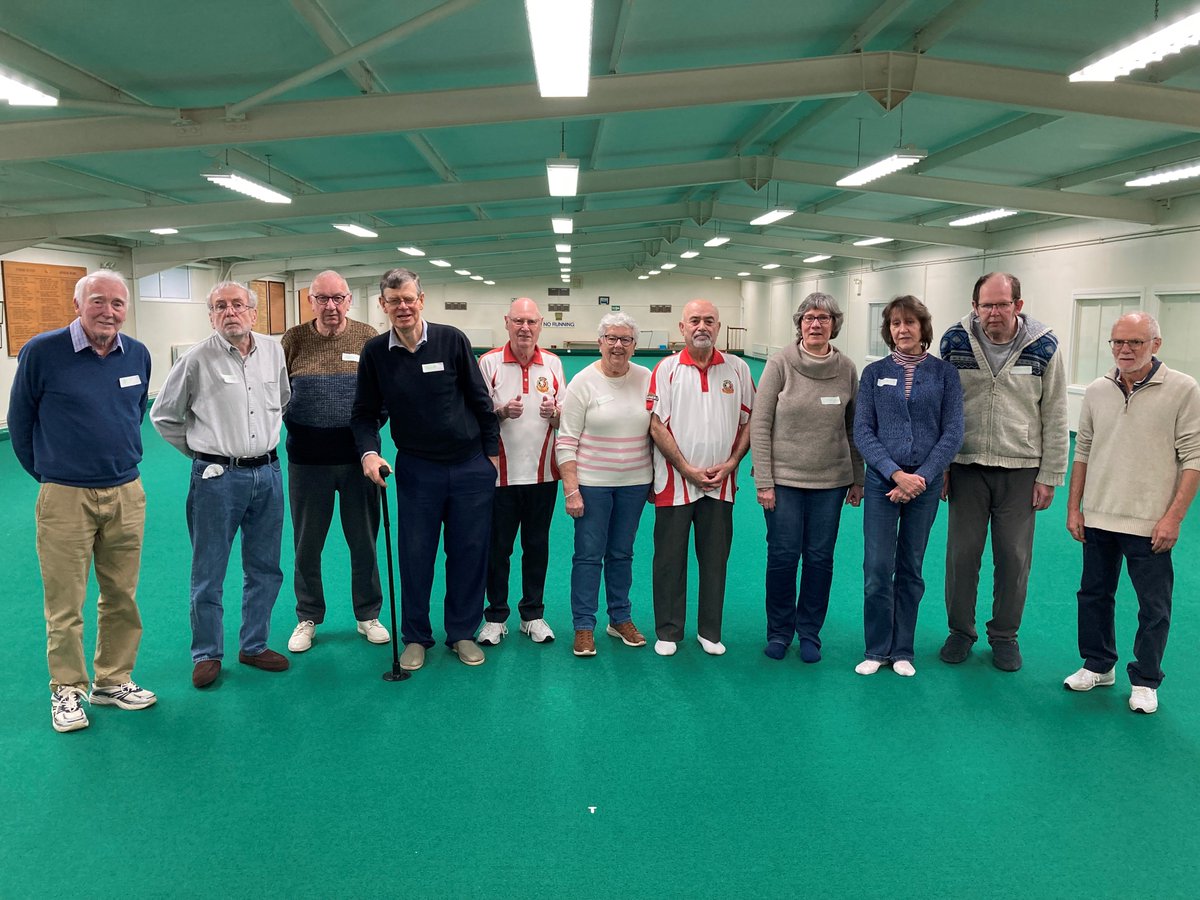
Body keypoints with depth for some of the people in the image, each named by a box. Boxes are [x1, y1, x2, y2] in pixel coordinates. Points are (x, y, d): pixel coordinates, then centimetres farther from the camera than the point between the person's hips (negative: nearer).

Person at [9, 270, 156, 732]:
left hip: (127, 494, 4)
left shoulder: (138, 355, 2)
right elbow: (20, 419, 3)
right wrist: (45, 472, 11)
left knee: (122, 597, 12)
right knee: (65, 603, 5)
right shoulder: (41, 352, -10)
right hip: (65, 498, -4)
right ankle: (66, 690, 22)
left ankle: (113, 681, 27)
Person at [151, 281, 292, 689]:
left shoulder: (273, 352, 4)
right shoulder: (197, 359, -8)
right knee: (208, 575, 5)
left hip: (268, 474, 4)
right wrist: (201, 450, 3)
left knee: (265, 570, 13)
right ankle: (207, 655, 21)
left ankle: (254, 646, 29)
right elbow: (163, 415, 3)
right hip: (217, 478, -4)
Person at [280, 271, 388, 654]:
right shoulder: (293, 339, -1)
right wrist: (294, 426, -4)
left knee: (364, 540, 11)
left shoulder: (368, 338, -1)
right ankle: (307, 618, 30)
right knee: (307, 543, 12)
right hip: (307, 459, 0)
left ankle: (368, 615, 28)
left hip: (358, 457, 0)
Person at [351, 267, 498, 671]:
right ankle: (415, 637, 26)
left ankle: (463, 633, 26)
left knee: (469, 551, 8)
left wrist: (492, 450, 2)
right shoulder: (374, 352, -2)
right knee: (415, 554, 6)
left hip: (470, 466, 0)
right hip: (415, 469, 1)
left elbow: (480, 400, 0)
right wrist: (369, 452, -13)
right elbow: (365, 414, 5)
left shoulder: (452, 340, -7)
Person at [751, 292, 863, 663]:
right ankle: (779, 631, 23)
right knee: (783, 556, 3)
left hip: (831, 481, 3)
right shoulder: (780, 364, -8)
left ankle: (809, 632, 26)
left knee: (820, 558, 8)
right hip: (784, 479, -2)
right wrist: (763, 481, -10)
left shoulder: (847, 369, 0)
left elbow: (853, 429, 8)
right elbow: (760, 425, -8)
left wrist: (858, 479, 9)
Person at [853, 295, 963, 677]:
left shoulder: (944, 373, 1)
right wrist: (896, 473, -14)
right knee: (877, 569, -1)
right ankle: (877, 650, 14)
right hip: (881, 480, 0)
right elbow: (862, 431, -3)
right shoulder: (874, 373, 2)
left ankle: (902, 651, 23)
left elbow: (952, 432, -3)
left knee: (910, 569, 10)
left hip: (926, 483, 0)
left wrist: (922, 478, -13)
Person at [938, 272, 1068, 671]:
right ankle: (961, 631, 25)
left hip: (1020, 469, 0)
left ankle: (1004, 635, 26)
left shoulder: (1044, 347, -6)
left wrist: (1049, 476, -3)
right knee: (961, 553, 7)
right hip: (967, 465, 1)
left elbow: (1055, 418, -1)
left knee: (1014, 558, 7)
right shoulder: (955, 340, -5)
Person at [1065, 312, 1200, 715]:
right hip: (1098, 518, 4)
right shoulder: (1097, 391, 4)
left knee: (1154, 607, 7)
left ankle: (1145, 681, 24)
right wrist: (1074, 508, 7)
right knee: (1093, 594, 15)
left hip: (1150, 523, -4)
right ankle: (1098, 666, 32)